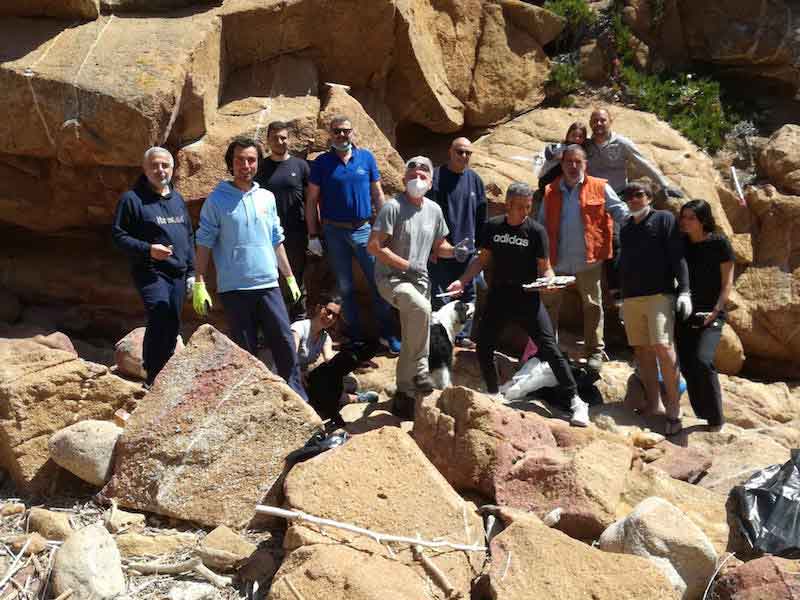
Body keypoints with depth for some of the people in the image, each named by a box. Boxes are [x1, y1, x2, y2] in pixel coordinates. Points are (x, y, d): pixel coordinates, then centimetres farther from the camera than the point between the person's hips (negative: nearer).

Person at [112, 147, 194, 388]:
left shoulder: (177, 198, 17)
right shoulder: (132, 199, -3)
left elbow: (188, 237, 22)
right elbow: (118, 235, -5)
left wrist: (191, 272, 18)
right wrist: (147, 249, -18)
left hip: (178, 273, 7)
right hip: (151, 272, -6)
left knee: (172, 327, 9)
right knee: (159, 318, -23)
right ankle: (152, 380, -15)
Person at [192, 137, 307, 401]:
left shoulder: (267, 197, 10)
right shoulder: (217, 200, -2)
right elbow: (204, 243, -3)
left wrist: (290, 277, 16)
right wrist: (199, 283, -8)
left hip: (268, 285, 3)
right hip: (234, 289, -3)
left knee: (285, 342, 1)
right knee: (245, 351, 5)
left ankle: (298, 399, 10)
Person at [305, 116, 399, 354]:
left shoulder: (366, 157, 3)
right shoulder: (322, 162, 0)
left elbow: (377, 193, 7)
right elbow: (311, 200, 1)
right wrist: (313, 235, -3)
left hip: (363, 229, 1)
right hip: (334, 232, 0)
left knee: (378, 282, 0)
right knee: (345, 287, 8)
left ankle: (387, 335, 10)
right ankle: (356, 337, 19)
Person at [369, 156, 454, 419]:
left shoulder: (434, 210, 7)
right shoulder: (393, 207, -11)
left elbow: (439, 246, 18)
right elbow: (374, 246, -15)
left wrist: (455, 251, -5)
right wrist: (407, 265, -19)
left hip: (419, 280, 6)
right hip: (391, 277, -6)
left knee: (410, 342, 10)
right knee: (421, 308, -36)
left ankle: (403, 395, 25)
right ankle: (420, 369, -21)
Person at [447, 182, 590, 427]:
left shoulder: (536, 231, -5)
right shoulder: (493, 227, 4)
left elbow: (544, 267, -3)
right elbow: (483, 259, 12)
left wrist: (550, 281, -25)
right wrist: (462, 280, 2)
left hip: (527, 296, -3)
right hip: (498, 294, 4)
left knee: (549, 347, -11)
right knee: (484, 347, 5)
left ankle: (575, 401, -3)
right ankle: (494, 395, 28)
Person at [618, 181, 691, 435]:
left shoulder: (664, 219, 2)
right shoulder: (625, 228, 18)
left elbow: (678, 257, -5)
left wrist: (684, 290, -14)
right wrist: (620, 296, 21)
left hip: (660, 294, -6)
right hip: (631, 298, 6)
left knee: (662, 347, -16)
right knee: (642, 351, 6)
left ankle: (673, 411, -11)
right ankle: (651, 405, 14)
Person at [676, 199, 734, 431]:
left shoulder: (719, 243, -4)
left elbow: (727, 283, -4)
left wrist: (715, 311, -14)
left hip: (710, 314, -5)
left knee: (702, 361, -21)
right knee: (687, 366, 0)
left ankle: (716, 420, -9)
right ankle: (702, 415, 13)